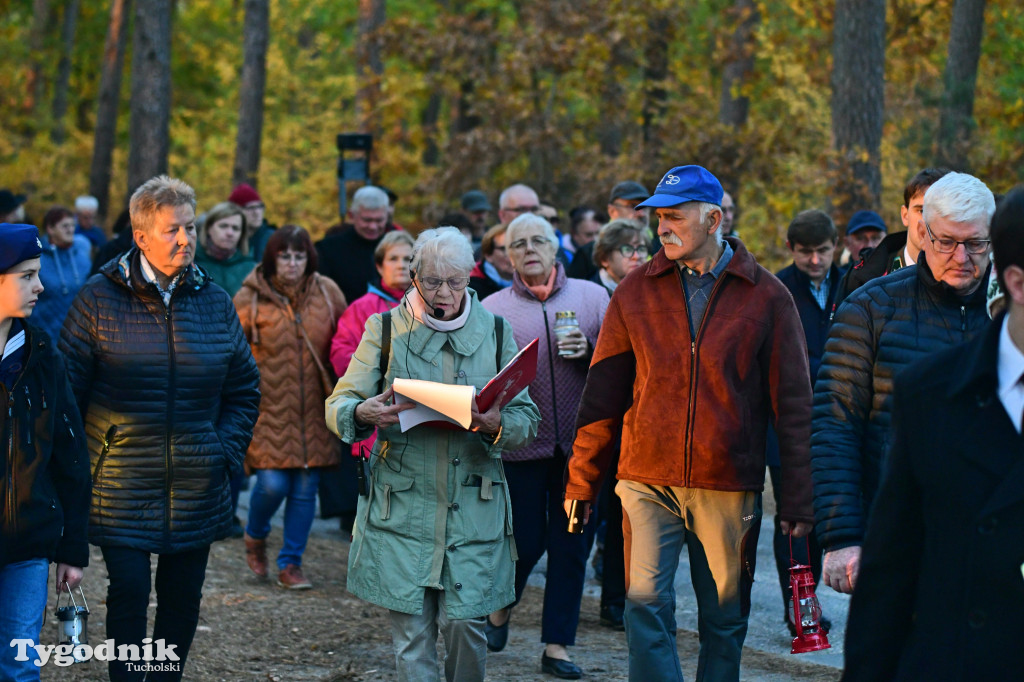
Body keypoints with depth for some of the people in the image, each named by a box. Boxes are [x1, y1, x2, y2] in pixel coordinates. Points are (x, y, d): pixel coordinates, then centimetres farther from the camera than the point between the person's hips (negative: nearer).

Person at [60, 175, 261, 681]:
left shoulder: (214, 303, 6)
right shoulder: (99, 299, -4)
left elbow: (244, 389, 16)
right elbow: (68, 387, -1)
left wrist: (227, 452, 6)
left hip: (196, 486, 3)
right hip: (122, 483, -3)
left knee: (183, 597, 8)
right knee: (129, 591, -7)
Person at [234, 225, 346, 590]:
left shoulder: (328, 293, 3)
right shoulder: (251, 299, -4)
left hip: (313, 410, 3)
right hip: (268, 408, -3)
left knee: (305, 489, 3)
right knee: (272, 484, -10)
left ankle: (291, 564, 16)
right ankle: (255, 537, 22)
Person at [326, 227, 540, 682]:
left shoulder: (495, 332, 8)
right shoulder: (385, 329, 6)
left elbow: (527, 419, 6)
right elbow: (338, 405, 2)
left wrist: (498, 425, -17)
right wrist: (363, 413, -22)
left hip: (474, 506, 0)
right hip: (402, 503, 0)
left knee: (464, 622, -6)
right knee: (412, 630, -2)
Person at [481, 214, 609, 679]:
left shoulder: (591, 296, 6)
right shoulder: (492, 308, 4)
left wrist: (590, 350, -14)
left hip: (579, 443, 1)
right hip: (521, 443, -1)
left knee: (571, 545, 5)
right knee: (525, 540, 1)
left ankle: (557, 644, 16)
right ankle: (501, 606, 33)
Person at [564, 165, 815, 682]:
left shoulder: (767, 298, 0)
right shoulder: (636, 292, 6)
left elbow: (792, 405, 2)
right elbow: (603, 393, 9)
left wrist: (798, 500, -1)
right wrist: (581, 483, 7)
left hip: (730, 485, -1)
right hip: (648, 482, 1)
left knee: (724, 622, 7)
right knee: (645, 604, -9)